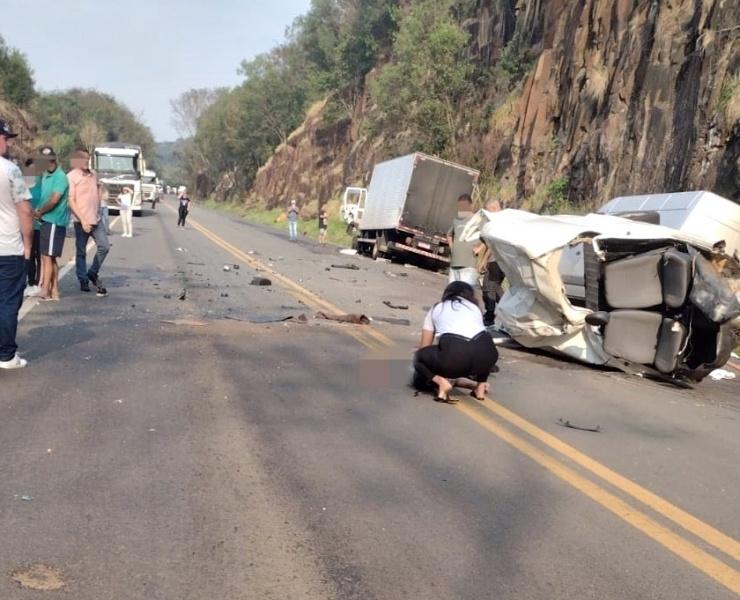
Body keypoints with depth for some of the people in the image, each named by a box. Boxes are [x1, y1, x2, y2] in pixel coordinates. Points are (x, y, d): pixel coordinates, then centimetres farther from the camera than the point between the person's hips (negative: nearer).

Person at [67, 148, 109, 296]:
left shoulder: (93, 174, 10)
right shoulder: (71, 177, -9)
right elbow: (71, 201, -13)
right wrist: (82, 220, -17)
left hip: (96, 219, 5)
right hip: (81, 221, -5)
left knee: (104, 247, 0)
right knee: (81, 252, 5)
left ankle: (93, 273, 21)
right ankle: (83, 281, 16)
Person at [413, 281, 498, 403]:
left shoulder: (436, 308, 28)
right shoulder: (474, 307, 33)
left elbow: (424, 347, 32)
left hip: (454, 353, -3)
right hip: (486, 353, 3)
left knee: (420, 356, 25)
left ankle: (441, 381, 0)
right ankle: (481, 385, 21)